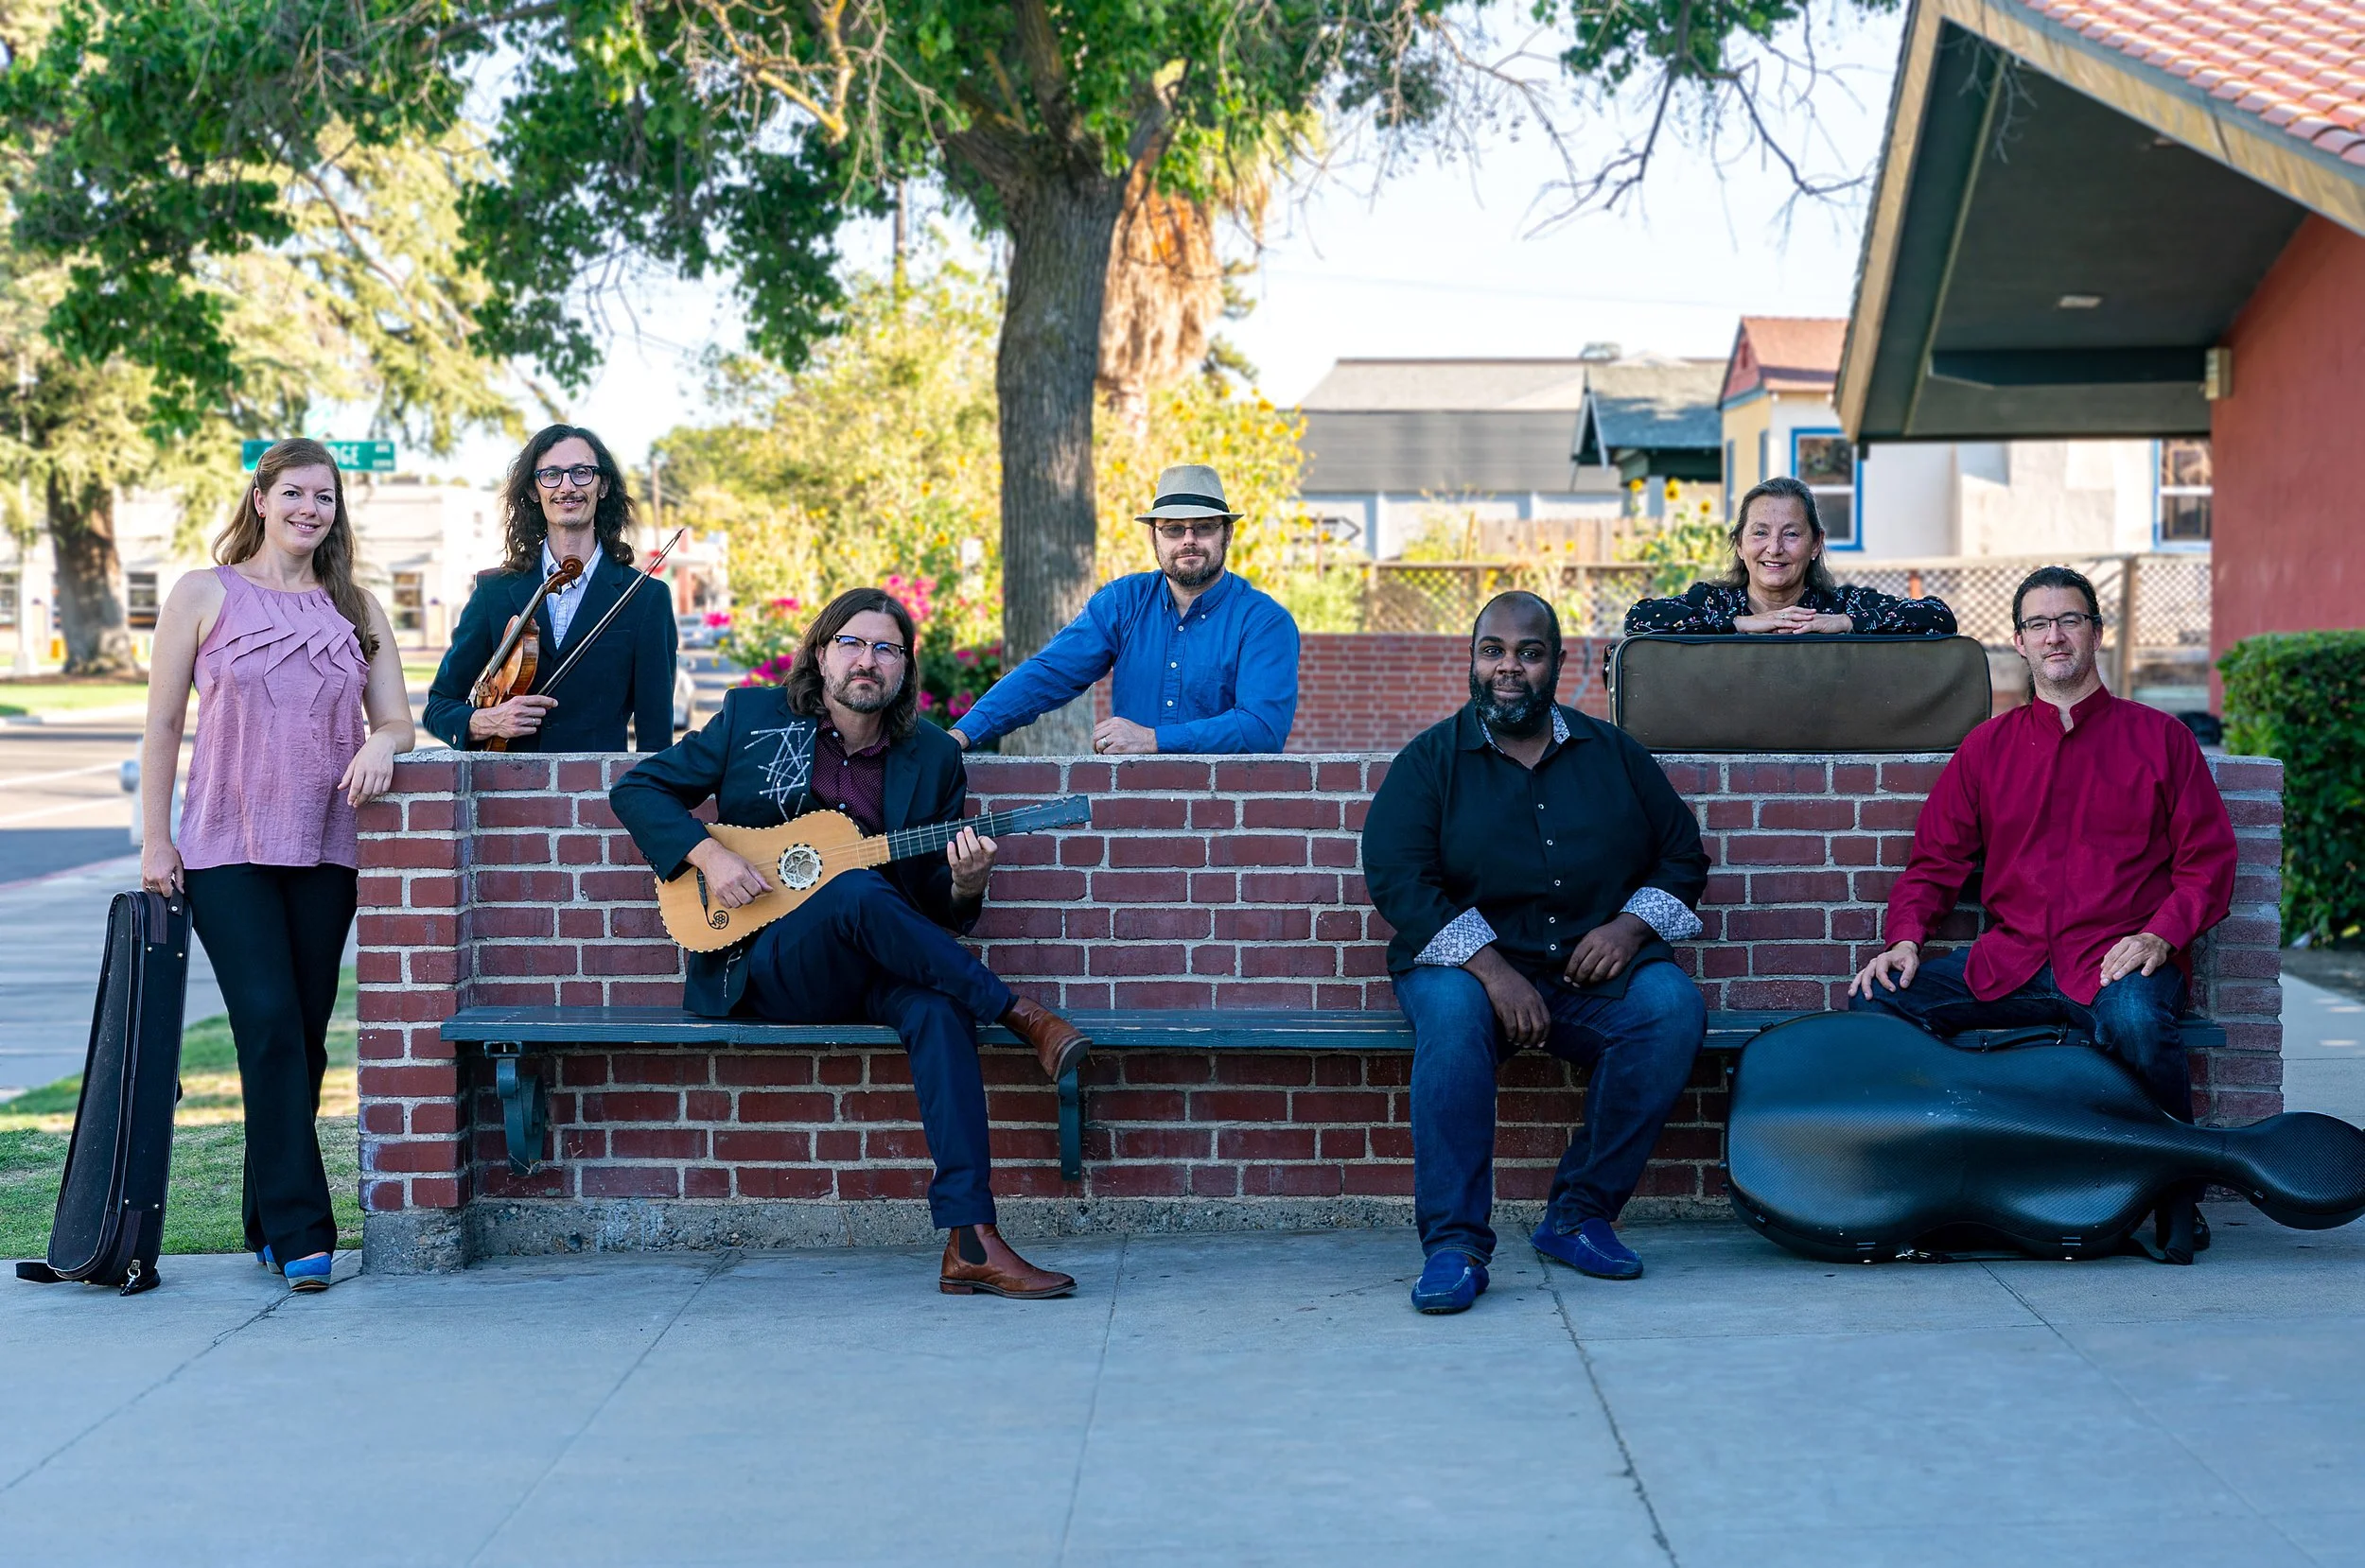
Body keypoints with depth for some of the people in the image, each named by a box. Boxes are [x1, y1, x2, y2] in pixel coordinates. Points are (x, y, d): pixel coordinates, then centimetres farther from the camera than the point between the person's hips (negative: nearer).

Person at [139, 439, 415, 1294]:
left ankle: (269, 1223, 17)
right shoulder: (204, 595, 3)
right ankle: (300, 1232, -11)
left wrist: (380, 743, -14)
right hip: (227, 847, -3)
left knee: (305, 1034, 4)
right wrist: (154, 840, -3)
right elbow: (161, 725, 3)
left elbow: (397, 720, 10)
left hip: (325, 848, 3)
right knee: (270, 1024, -12)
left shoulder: (355, 608, 12)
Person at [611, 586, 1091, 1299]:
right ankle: (1021, 1016, -23)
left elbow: (936, 908, 14)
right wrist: (706, 854, -10)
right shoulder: (754, 717, 6)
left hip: (874, 968, 2)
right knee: (855, 890, -36)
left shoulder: (932, 758, 11)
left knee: (937, 1007, -33)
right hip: (763, 963, -2)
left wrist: (965, 887, -11)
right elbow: (636, 788, 8)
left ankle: (970, 1243, -39)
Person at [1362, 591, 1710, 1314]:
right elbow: (1397, 881, -7)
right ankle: (1453, 1243, -34)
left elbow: (1683, 856, 16)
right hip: (1468, 961, -2)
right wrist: (1492, 969, -19)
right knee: (1452, 1010, -36)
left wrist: (1631, 926, -5)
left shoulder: (1613, 753, 14)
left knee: (1673, 1006, -27)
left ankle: (1580, 1215, -18)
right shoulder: (1430, 761, 5)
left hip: (1594, 971, 3)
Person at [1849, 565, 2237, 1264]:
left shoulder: (2158, 737, 10)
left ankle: (2178, 1199, -14)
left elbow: (2208, 860, 5)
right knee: (1875, 1000, -19)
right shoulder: (1987, 747, 17)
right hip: (2010, 963, 3)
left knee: (2135, 1022, -38)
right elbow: (1934, 861, 17)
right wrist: (1904, 939, -3)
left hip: (2119, 960, -3)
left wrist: (2159, 936, -13)